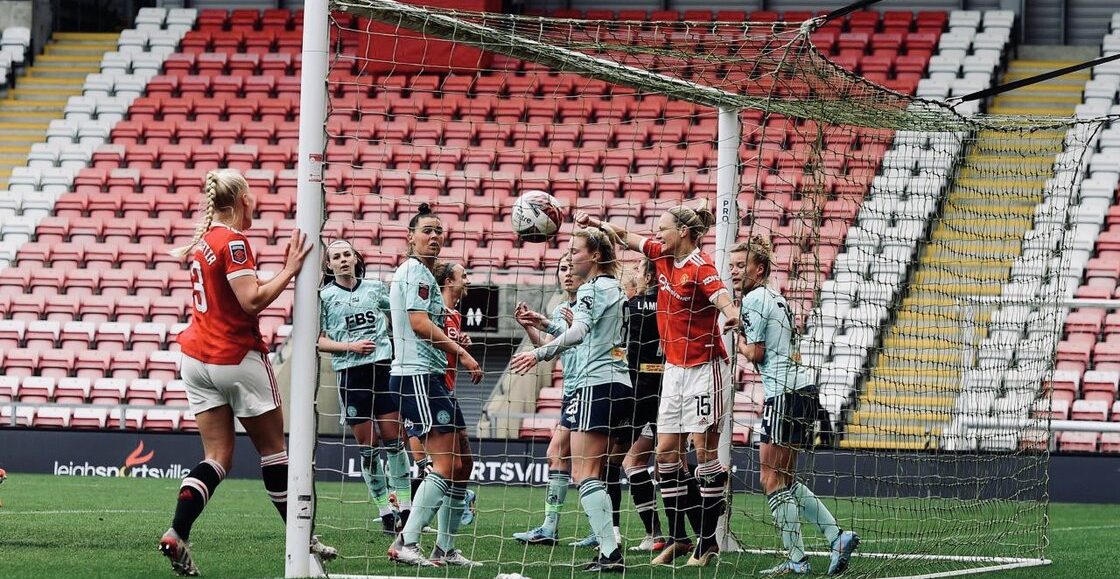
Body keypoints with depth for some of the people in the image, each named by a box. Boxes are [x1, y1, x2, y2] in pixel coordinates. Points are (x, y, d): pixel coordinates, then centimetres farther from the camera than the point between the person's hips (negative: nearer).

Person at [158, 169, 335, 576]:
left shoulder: (203, 238, 7)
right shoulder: (233, 242, -16)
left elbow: (184, 255, 28)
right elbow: (253, 300, -24)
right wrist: (290, 270, -18)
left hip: (196, 356, 7)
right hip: (237, 359, -7)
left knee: (217, 457, 5)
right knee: (273, 448, 7)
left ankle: (176, 535, -14)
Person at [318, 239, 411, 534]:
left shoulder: (375, 287, 9)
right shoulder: (324, 296, 2)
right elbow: (318, 341, 0)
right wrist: (351, 346, -13)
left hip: (384, 366, 2)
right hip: (350, 373, -2)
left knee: (393, 439, -1)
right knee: (367, 446, 1)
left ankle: (403, 507, 4)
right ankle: (384, 511, 6)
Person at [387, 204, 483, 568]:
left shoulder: (425, 274, 22)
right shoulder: (415, 271, -9)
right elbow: (419, 323, -18)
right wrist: (462, 353, -17)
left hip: (432, 377, 11)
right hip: (416, 375, -11)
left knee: (461, 463, 11)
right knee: (447, 463, -15)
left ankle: (446, 549, 15)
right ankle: (405, 544, -17)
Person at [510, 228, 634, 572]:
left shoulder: (591, 289, -8)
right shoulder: (615, 288, 19)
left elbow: (578, 332, -24)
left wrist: (539, 354, -30)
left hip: (595, 383, -9)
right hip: (620, 385, 9)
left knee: (584, 474, -10)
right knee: (596, 474, 12)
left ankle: (610, 552, -19)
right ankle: (609, 551, 7)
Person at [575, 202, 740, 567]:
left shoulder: (701, 267, -16)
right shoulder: (662, 256, 7)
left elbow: (724, 300, -34)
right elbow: (626, 238, 24)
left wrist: (732, 315, -54)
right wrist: (596, 223, 19)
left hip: (704, 368, -8)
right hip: (674, 369, 8)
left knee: (704, 451, -4)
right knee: (667, 452, 6)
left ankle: (708, 540, 2)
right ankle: (679, 538, 13)